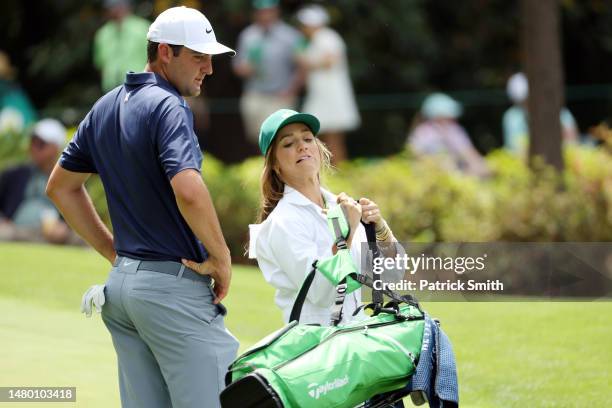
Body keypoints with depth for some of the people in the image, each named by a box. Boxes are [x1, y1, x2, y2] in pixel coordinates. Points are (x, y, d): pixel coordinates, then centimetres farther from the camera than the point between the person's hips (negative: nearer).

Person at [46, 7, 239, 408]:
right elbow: (188, 192, -29)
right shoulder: (168, 107, -14)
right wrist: (221, 257, -15)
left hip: (120, 284, 9)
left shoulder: (106, 108, 13)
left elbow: (61, 186, 22)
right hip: (173, 284, -9)